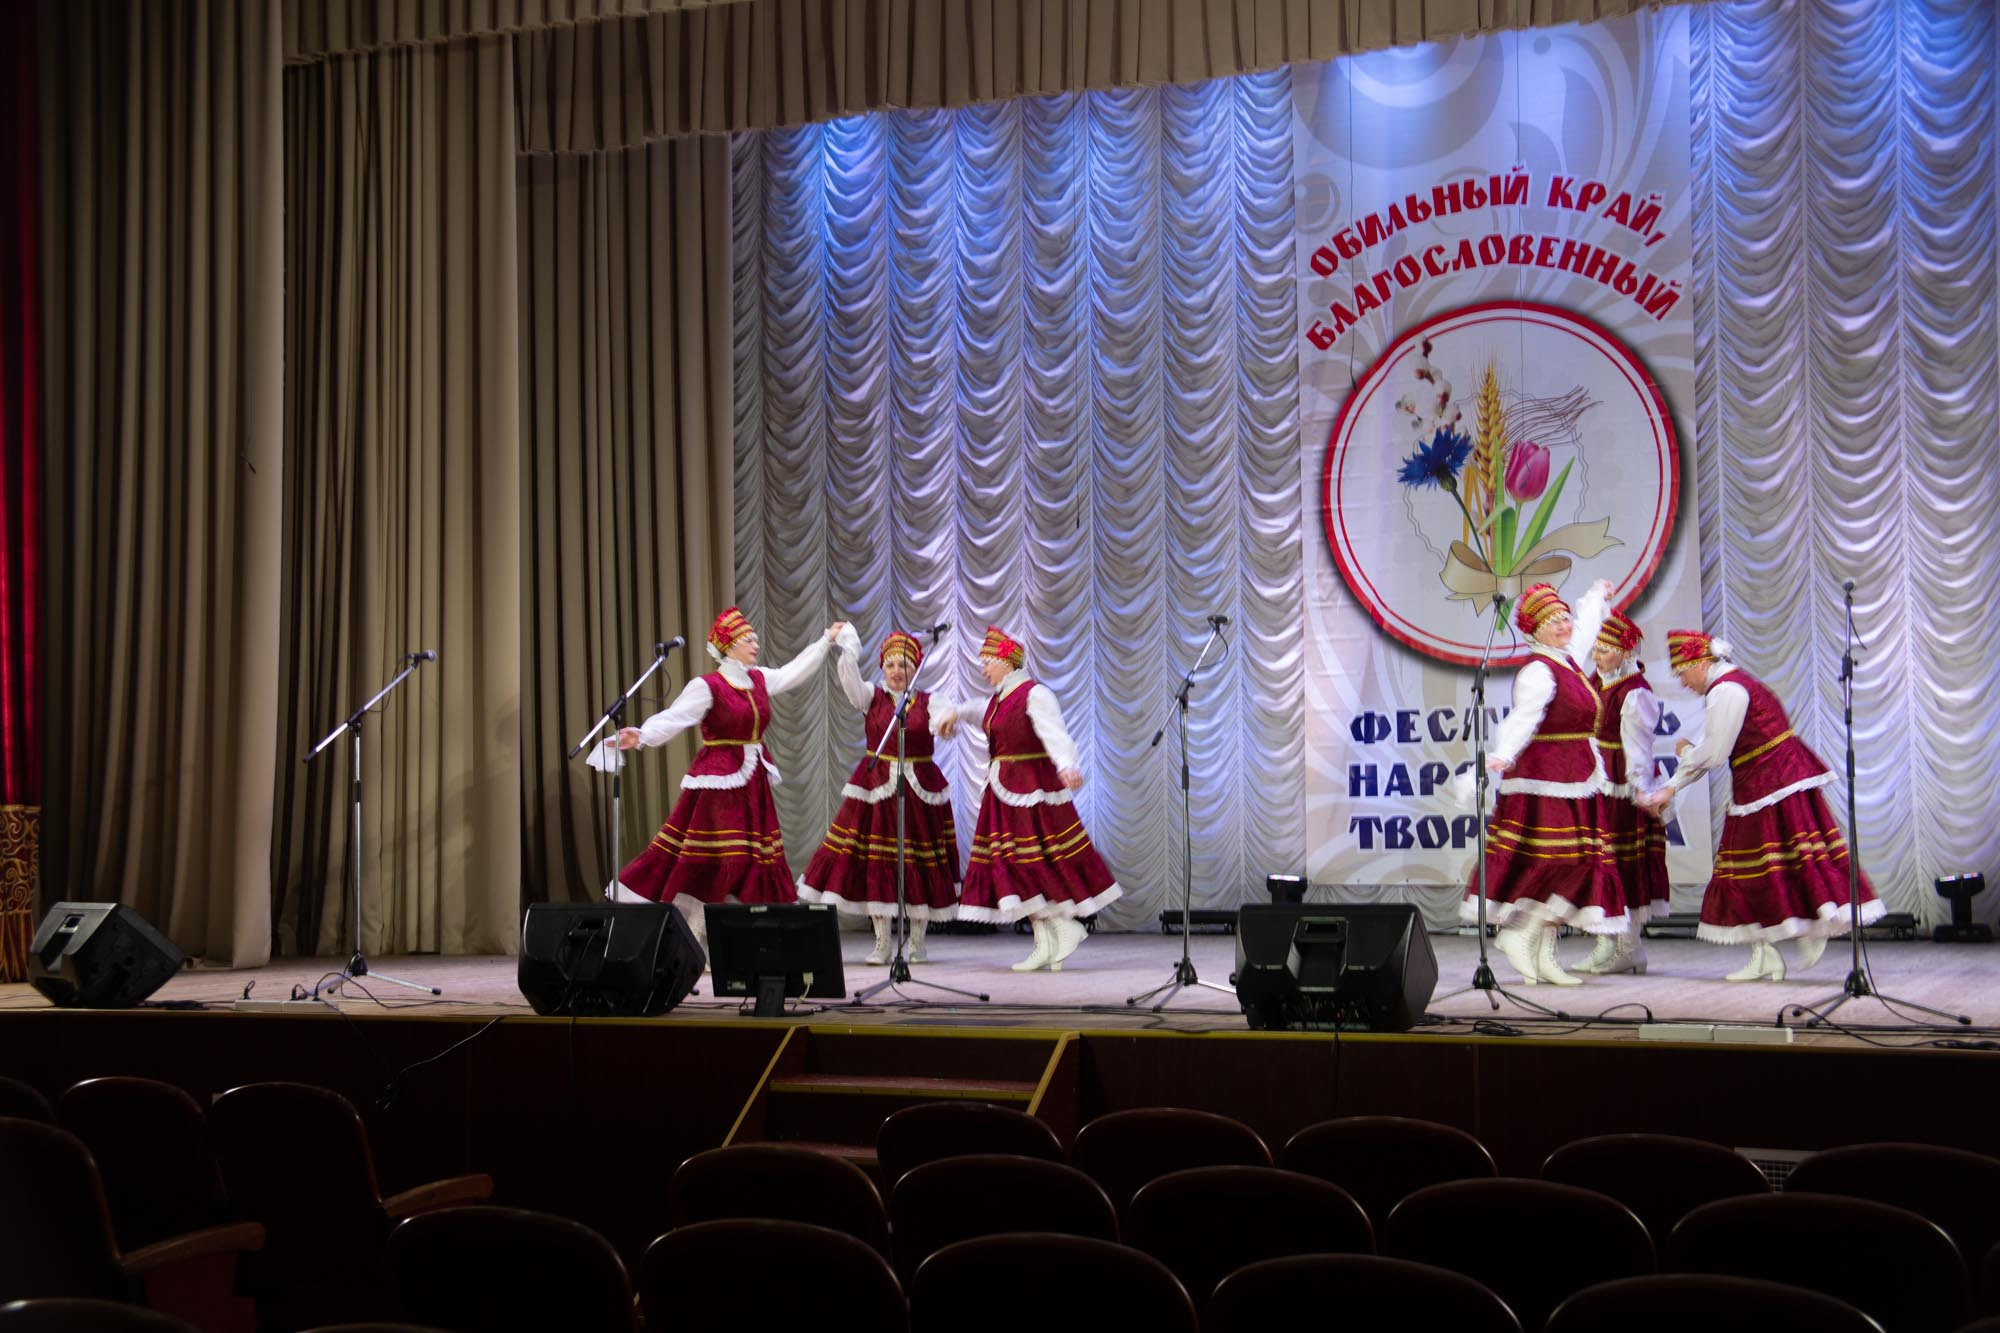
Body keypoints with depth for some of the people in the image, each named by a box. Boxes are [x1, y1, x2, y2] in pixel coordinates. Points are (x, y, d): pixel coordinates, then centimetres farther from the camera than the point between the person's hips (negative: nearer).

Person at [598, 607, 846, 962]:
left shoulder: (759, 679, 11)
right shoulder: (707, 686, -9)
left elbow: (794, 671, 27)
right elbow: (673, 718, -19)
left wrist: (827, 640, 34)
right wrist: (641, 736, -36)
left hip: (753, 784, 7)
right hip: (718, 781, -7)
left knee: (753, 861, 6)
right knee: (708, 861, -8)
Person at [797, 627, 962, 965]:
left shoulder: (928, 702, 3)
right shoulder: (871, 697, 4)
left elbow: (945, 716, -17)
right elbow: (849, 679, -14)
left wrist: (951, 717, -38)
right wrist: (847, 649, -25)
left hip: (921, 790, 0)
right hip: (877, 786, 0)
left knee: (921, 867, 3)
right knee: (876, 863, -1)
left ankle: (917, 944, 14)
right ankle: (882, 944, 8)